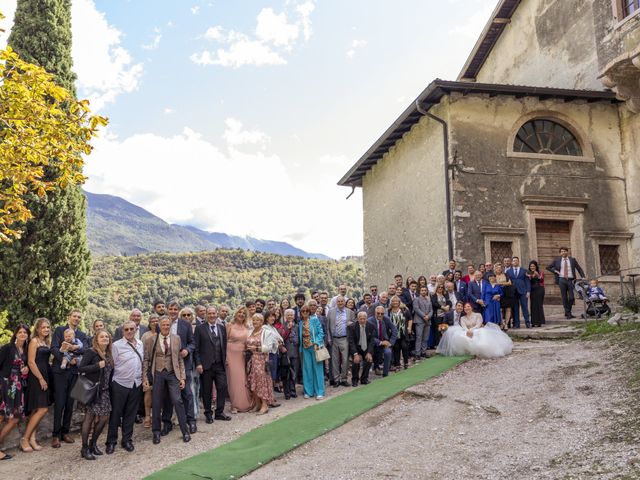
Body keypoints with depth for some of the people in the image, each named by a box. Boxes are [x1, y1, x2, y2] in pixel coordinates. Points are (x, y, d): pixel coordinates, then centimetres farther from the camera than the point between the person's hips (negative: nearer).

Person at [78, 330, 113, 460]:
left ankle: (93, 443, 24)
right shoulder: (91, 352, -8)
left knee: (104, 417, 5)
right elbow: (81, 368, -15)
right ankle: (85, 448, 10)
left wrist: (109, 386, 6)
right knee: (90, 417, -2)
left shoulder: (108, 355, 12)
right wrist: (98, 366, -20)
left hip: (103, 391, 7)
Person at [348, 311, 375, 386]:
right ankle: (354, 380, 2)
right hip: (356, 347, -2)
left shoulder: (371, 326, -8)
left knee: (369, 359, -20)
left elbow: (371, 340, -6)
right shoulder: (352, 327, -16)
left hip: (366, 347, 3)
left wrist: (369, 353, -19)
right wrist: (355, 354, -28)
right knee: (356, 361, -24)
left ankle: (364, 379, 4)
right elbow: (351, 341, -17)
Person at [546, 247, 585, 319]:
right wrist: (555, 271, 0)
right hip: (562, 280, 0)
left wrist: (583, 277, -2)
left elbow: (579, 269, 10)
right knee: (564, 297, 0)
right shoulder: (557, 260, 7)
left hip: (571, 280, 0)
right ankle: (568, 313, 7)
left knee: (571, 297, -4)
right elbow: (548, 267, 13)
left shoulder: (572, 260, 8)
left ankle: (568, 312, 15)